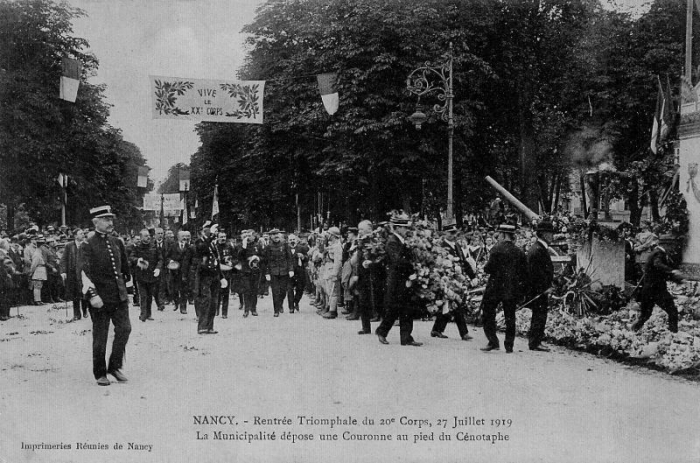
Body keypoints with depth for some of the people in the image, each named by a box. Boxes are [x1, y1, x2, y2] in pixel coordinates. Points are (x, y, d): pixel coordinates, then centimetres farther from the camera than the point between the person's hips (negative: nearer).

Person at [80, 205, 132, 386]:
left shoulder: (117, 243, 11)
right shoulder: (88, 245, -8)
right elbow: (85, 271, -17)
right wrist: (92, 295, -27)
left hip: (119, 296, 5)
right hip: (100, 297, -5)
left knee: (124, 328, -3)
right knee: (100, 337, 3)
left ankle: (115, 366, 14)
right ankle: (100, 373, 17)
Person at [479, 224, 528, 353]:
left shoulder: (497, 249, -10)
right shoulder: (520, 252, 4)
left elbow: (490, 268, -15)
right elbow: (525, 272, 4)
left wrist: (485, 268, 7)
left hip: (495, 288, -4)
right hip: (513, 289, 4)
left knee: (488, 314, 6)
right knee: (510, 317, 9)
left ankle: (493, 342, -3)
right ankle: (509, 346, 10)